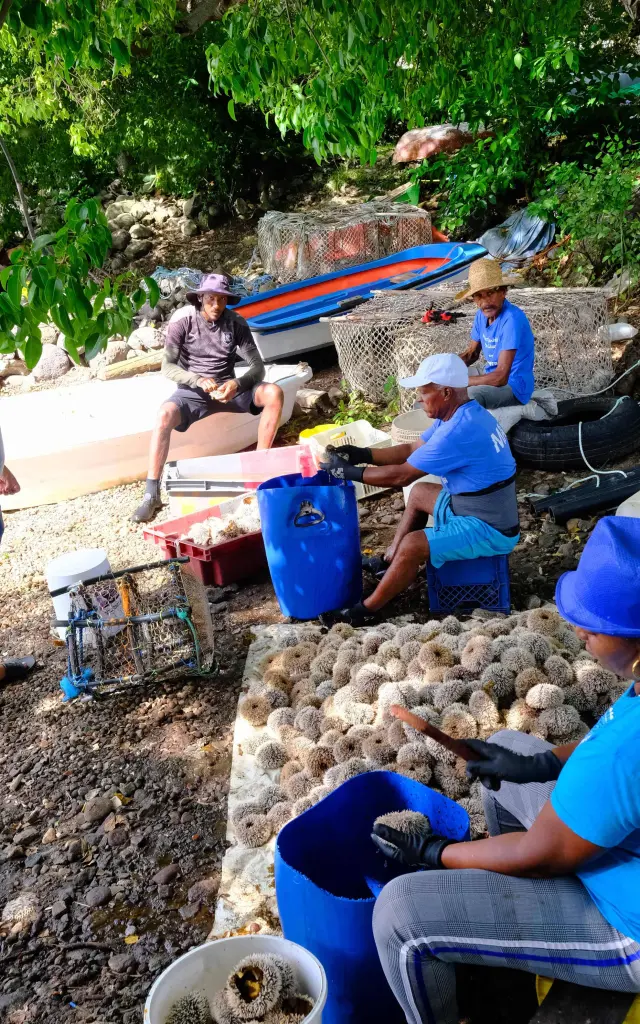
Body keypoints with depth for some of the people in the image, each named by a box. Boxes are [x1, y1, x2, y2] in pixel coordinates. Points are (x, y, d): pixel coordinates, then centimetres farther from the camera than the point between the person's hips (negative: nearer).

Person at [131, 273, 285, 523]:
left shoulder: (236, 324, -3)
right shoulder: (183, 322, -9)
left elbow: (258, 367, -7)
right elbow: (167, 367, -14)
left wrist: (237, 384, -28)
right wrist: (199, 380, -31)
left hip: (228, 388, 3)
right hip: (192, 390, -2)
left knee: (273, 393, -23)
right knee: (165, 415, -35)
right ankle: (151, 495, -30)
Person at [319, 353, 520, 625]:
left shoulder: (459, 430, -29)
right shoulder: (465, 414, 3)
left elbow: (401, 475, -23)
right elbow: (411, 450, 9)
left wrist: (348, 472, -12)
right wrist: (362, 454, -2)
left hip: (489, 529, -10)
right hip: (481, 510, 11)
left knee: (412, 545, -20)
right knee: (419, 494, 22)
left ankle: (364, 611, -3)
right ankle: (389, 562, 30)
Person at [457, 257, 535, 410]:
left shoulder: (512, 319, -26)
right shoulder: (482, 314, -2)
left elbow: (501, 377, -30)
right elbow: (472, 352, 15)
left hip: (514, 386, -9)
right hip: (492, 377, 9)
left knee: (467, 396, -33)